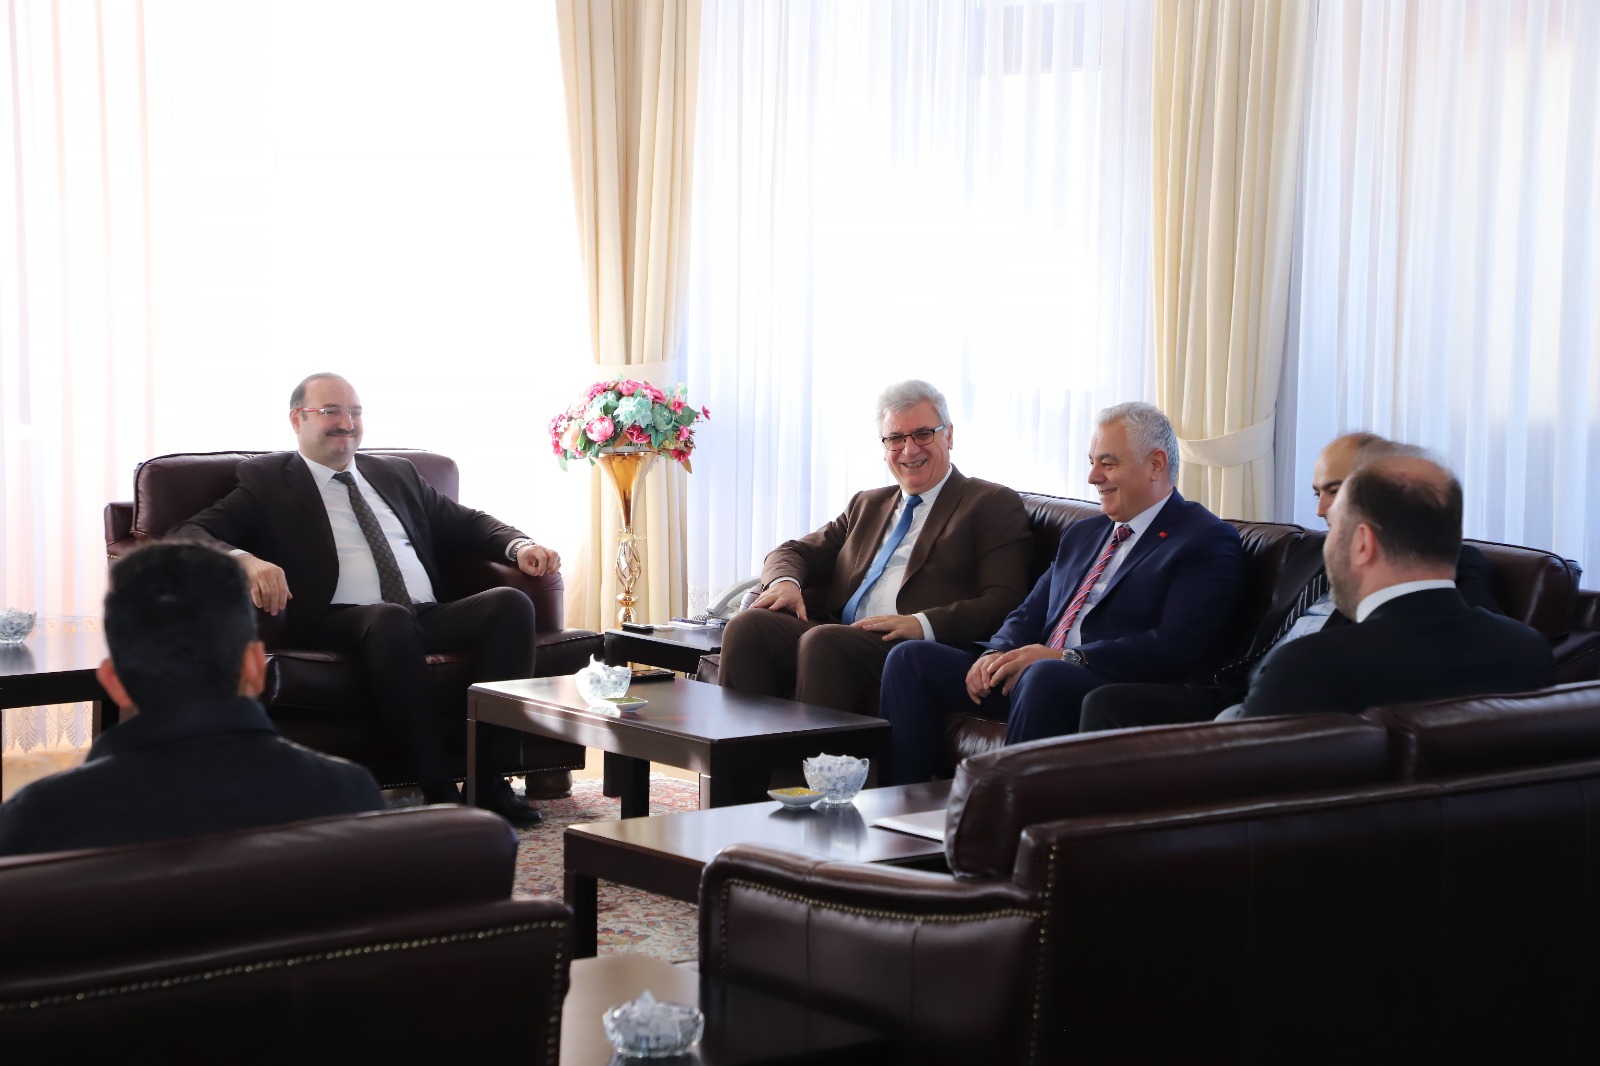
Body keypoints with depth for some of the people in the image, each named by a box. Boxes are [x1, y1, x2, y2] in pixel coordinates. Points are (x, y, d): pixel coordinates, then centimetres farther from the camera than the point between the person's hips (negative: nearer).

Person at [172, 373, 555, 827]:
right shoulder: (267, 481, 12)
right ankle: (437, 788, -35)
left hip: (432, 618, 5)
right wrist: (245, 560, -23)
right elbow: (188, 535, 0)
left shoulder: (395, 473, 28)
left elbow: (464, 522, 31)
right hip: (338, 622, -5)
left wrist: (519, 545, 7)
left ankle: (490, 778, -29)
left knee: (510, 603, -24)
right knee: (389, 618, -40)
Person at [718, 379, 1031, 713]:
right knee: (748, 625, -23)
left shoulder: (993, 505, 9)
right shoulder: (867, 505, 30)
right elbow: (795, 552, 26)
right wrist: (785, 581, 0)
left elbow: (1004, 602, -4)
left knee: (822, 640, -35)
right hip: (838, 635, 6)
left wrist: (923, 623, -20)